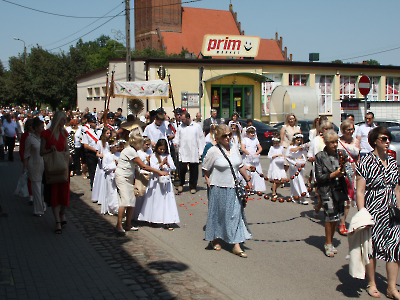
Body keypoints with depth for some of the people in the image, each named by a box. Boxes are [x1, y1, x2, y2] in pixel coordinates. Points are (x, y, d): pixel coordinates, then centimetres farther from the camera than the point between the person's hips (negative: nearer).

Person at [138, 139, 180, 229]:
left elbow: (173, 168, 1)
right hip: (156, 181, -2)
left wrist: (168, 164, -17)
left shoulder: (168, 156, 7)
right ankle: (154, 219, 19)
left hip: (166, 181, 2)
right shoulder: (153, 156, 0)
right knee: (155, 200, 6)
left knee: (167, 200, -2)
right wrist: (162, 163, -20)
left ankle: (167, 222, -2)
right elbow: (153, 167, -11)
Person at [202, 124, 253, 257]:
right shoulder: (213, 151, -11)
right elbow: (205, 169, -2)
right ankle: (214, 239, 31)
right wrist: (212, 181, 4)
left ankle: (236, 245, 2)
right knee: (218, 214, 9)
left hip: (234, 188, 4)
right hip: (219, 188, -4)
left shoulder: (234, 148, 6)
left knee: (236, 214, 0)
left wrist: (248, 180, 18)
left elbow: (240, 166, 17)